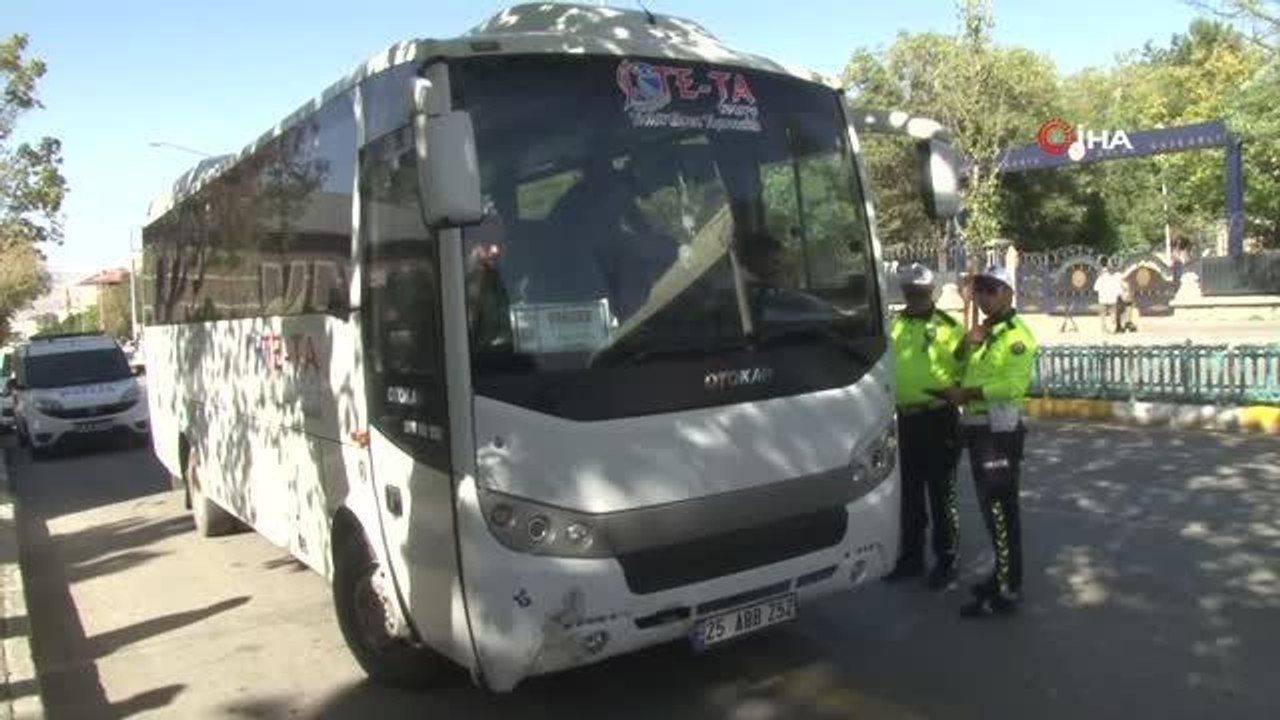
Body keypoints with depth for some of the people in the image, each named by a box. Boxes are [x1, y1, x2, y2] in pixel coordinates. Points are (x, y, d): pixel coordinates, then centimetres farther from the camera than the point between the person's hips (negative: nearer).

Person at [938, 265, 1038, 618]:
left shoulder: (1016, 334, -12)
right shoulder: (983, 332, 17)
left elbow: (1014, 385, -24)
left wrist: (967, 393, -20)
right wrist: (964, 346, 1)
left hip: (1000, 430, -9)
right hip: (979, 428, 9)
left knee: (1001, 510, -6)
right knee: (991, 507, 17)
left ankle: (1007, 591, 0)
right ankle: (1003, 573, 30)